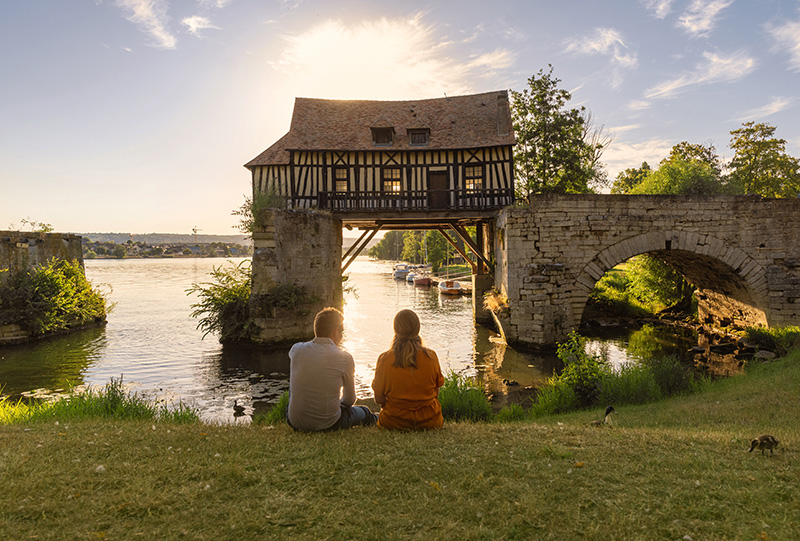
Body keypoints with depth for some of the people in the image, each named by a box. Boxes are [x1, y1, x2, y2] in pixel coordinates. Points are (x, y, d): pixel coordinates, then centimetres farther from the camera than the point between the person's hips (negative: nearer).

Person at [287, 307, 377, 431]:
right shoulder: (345, 358, -13)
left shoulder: (296, 349, -6)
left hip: (295, 423, 3)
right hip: (327, 424, -3)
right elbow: (350, 400, 3)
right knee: (364, 412, 26)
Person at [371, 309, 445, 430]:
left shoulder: (385, 359, -12)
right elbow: (436, 394, 2)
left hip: (394, 423, 0)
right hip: (429, 422, 0)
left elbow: (379, 399, -4)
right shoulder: (431, 356, -9)